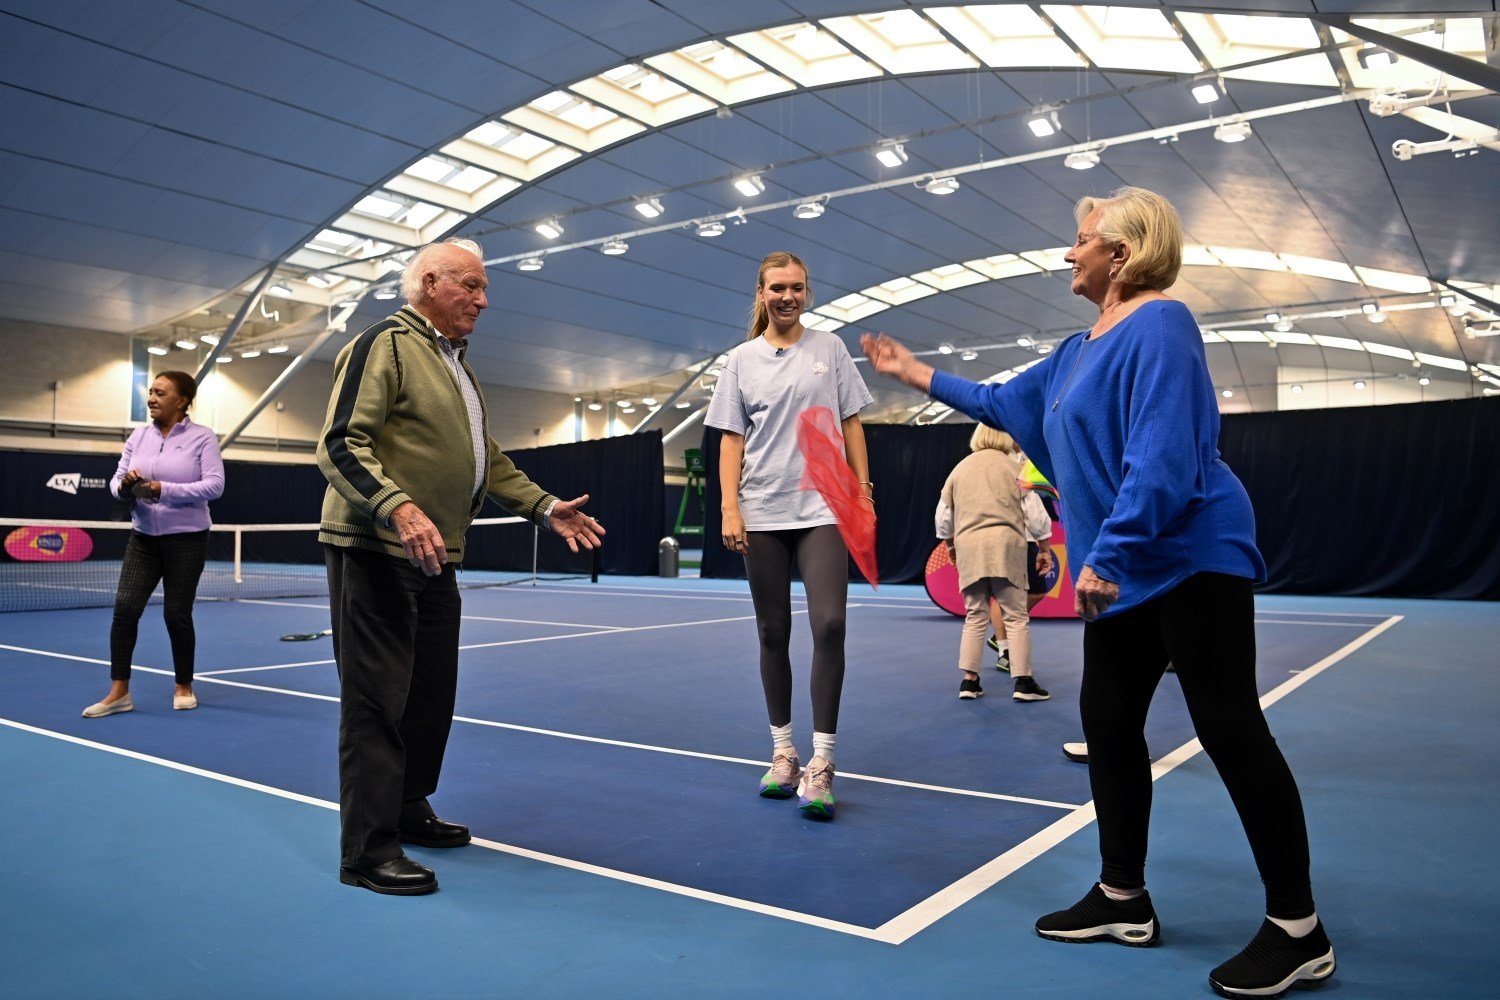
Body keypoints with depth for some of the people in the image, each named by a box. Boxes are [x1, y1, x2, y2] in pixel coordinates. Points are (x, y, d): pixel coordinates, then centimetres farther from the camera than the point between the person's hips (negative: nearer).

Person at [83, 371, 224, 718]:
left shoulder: (202, 438, -7)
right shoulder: (138, 436, 7)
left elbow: (214, 486, -16)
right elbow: (116, 482, 9)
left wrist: (165, 490, -25)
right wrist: (125, 485, -15)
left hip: (186, 539, -4)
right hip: (143, 537, 4)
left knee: (177, 614, 2)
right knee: (125, 607, -7)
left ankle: (183, 686, 21)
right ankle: (119, 692, 2)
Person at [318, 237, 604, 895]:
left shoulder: (456, 364, 20)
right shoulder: (384, 345, -8)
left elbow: (488, 458, 25)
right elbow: (340, 445, -18)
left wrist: (546, 507, 15)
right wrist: (398, 508, -32)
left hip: (435, 557, 9)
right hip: (376, 551, -9)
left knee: (432, 692, 15)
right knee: (377, 699, -5)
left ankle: (408, 810, 31)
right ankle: (367, 852, 3)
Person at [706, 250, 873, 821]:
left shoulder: (830, 350, 8)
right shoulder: (741, 361, 8)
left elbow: (851, 426, 10)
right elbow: (731, 440, 6)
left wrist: (863, 490, 3)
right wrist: (729, 507, -4)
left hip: (823, 511, -1)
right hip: (762, 514, 1)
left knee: (829, 624, -15)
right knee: (773, 633, 6)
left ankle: (820, 765, -8)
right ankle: (783, 753, 20)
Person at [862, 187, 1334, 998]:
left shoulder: (1157, 324, -14)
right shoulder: (1081, 349, 15)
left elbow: (1162, 457, -24)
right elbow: (1002, 402, 29)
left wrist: (1106, 556, -25)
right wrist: (915, 372, 30)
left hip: (1191, 562, -10)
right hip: (1126, 574, 10)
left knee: (1231, 731, -5)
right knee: (1108, 722, 11)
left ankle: (1299, 933, 9)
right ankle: (1123, 900, 24)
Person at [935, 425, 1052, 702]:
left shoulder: (961, 468, 15)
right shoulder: (1012, 466, 5)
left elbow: (943, 514, 16)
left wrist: (951, 544, 31)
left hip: (968, 546, 3)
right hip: (1004, 544, -3)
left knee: (975, 616, 10)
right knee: (1016, 616, 2)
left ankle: (969, 680, 7)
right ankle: (1023, 681, -1)